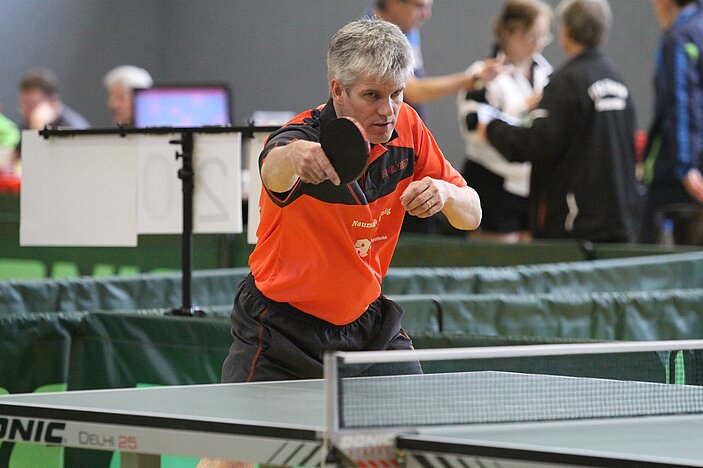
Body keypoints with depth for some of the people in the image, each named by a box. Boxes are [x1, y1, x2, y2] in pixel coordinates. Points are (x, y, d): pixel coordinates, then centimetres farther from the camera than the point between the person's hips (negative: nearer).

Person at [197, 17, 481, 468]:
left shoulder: (406, 128, -9)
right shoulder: (307, 139, -26)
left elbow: (471, 214, -1)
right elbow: (274, 174, -51)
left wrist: (445, 192, -24)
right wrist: (291, 156, -76)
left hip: (366, 320, 5)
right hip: (282, 325, -5)